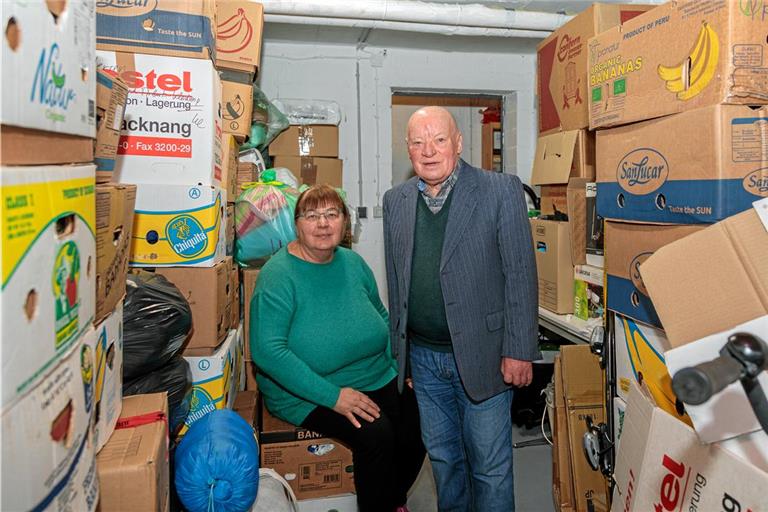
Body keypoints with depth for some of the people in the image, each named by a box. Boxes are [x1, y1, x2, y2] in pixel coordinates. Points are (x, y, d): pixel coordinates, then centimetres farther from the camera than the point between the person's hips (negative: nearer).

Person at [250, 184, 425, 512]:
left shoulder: (353, 263, 5)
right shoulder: (278, 275, -15)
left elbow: (382, 317, 17)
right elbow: (266, 350, -23)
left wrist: (402, 362, 1)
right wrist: (333, 395, -25)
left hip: (376, 378, 6)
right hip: (306, 394, -6)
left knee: (419, 424, -11)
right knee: (375, 433, -27)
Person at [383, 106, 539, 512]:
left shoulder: (501, 191, -7)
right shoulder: (395, 201, 6)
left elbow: (520, 275, -9)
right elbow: (395, 282, 9)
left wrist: (518, 351, -11)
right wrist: (399, 353, 10)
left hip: (481, 355, -4)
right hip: (422, 357, 4)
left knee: (490, 466, 9)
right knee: (442, 456, 20)